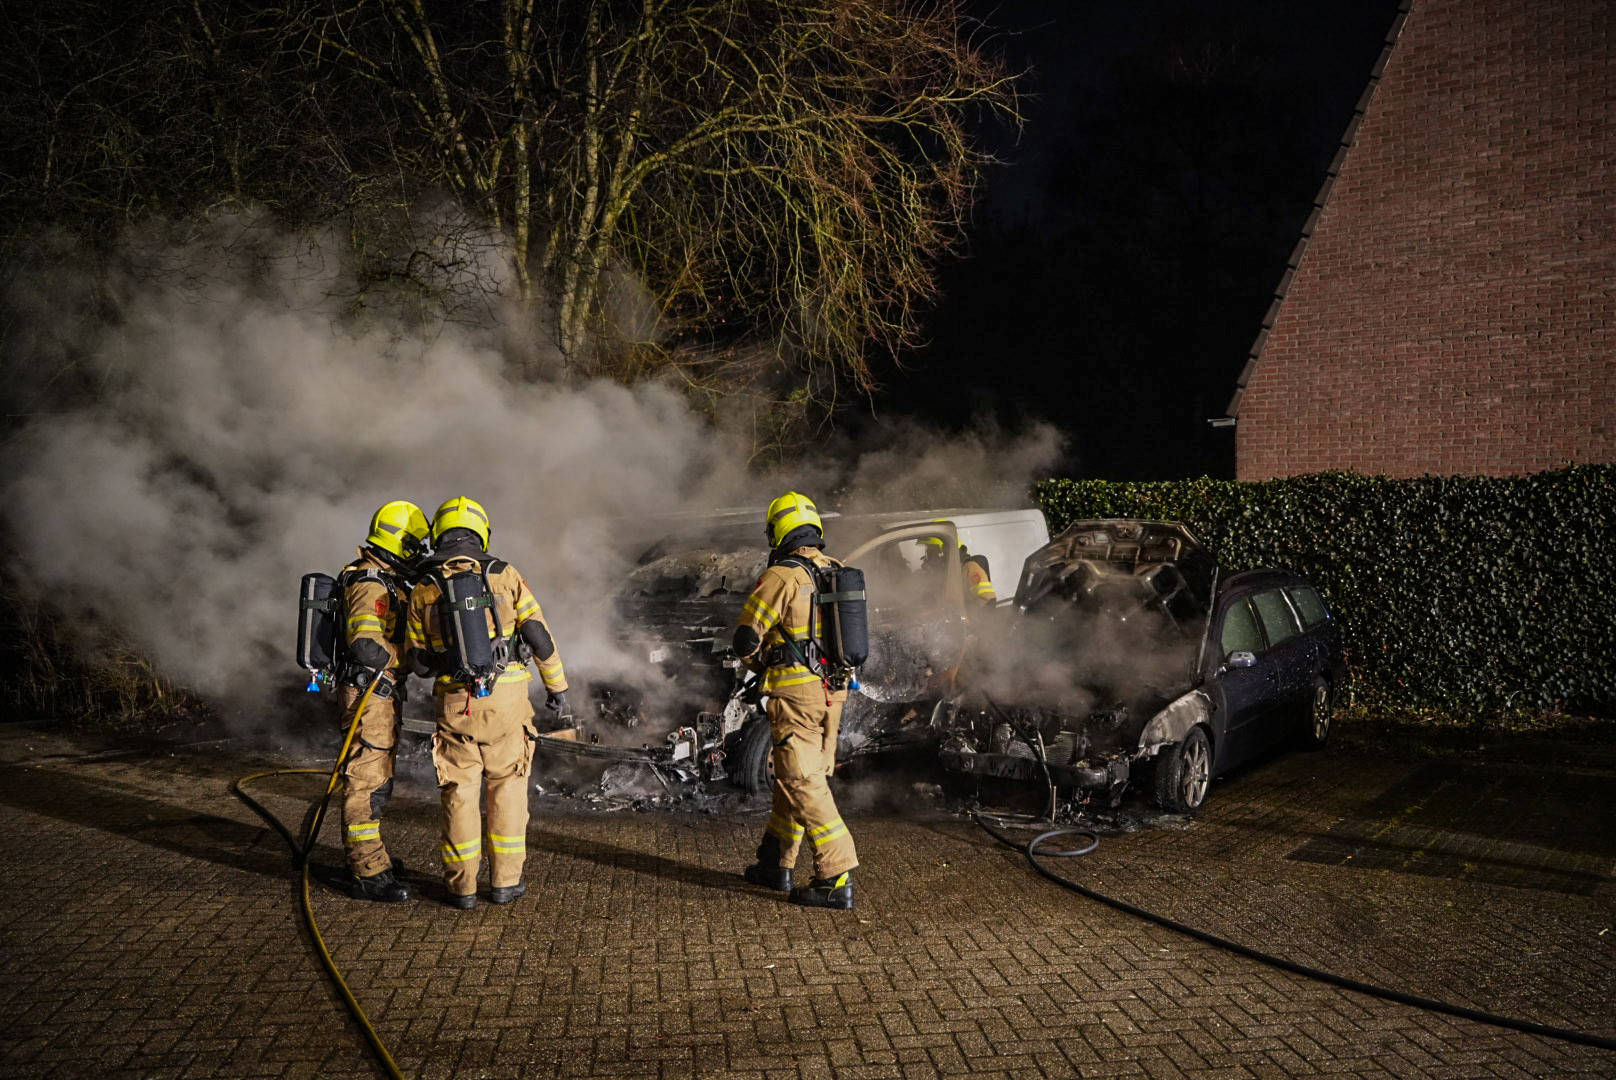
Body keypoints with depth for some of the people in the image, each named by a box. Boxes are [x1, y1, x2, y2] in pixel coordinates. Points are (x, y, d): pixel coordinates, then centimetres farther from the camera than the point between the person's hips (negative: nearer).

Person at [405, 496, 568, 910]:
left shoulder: (423, 590, 2)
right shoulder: (504, 576, -1)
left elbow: (420, 662, 8)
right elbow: (539, 636, -1)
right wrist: (557, 685, 10)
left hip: (454, 701, 1)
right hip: (507, 697, -1)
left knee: (459, 791, 9)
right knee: (507, 787, 11)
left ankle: (461, 886, 12)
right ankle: (504, 881, 14)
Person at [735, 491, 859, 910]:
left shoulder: (780, 578, -13)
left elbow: (746, 640, -10)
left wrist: (760, 665, 11)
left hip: (795, 692, -8)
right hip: (834, 690, 8)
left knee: (803, 783, -5)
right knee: (795, 776, 17)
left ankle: (838, 878, -9)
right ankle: (776, 863, 28)